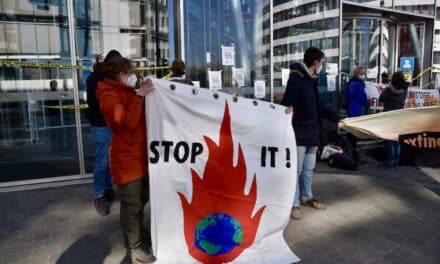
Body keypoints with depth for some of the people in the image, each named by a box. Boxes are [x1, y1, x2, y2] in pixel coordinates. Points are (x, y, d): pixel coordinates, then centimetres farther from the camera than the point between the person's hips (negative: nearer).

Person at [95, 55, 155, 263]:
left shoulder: (129, 92, 13)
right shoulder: (108, 96, -14)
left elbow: (144, 116, 17)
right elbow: (129, 121, -26)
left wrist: (146, 93, 5)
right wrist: (139, 95, -22)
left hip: (140, 153, 9)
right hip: (126, 157, -9)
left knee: (141, 200, 20)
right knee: (131, 204, 1)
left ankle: (139, 235, 39)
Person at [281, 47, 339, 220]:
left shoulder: (312, 80, 16)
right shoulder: (296, 78, -12)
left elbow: (317, 107, 22)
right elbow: (287, 102, -20)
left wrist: (337, 119, 24)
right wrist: (288, 108, -42)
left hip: (312, 132, 9)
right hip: (299, 132, -8)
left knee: (309, 168, 17)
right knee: (296, 169, 0)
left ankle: (307, 197, 33)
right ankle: (293, 204, 11)